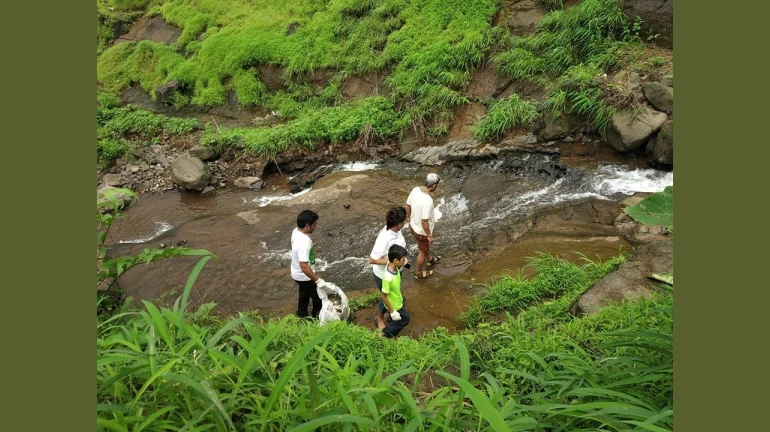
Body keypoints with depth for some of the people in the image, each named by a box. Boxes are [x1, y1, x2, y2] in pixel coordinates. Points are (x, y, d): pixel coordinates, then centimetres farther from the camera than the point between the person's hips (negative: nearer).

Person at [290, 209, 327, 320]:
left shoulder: (296, 231, -8)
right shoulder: (304, 243, -38)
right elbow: (304, 266, -39)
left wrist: (313, 258, 24)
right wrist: (318, 280, -34)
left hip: (298, 273, 9)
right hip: (304, 276, -9)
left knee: (305, 294, 31)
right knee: (319, 297, 15)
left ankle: (302, 314, 51)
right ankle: (318, 316, 36)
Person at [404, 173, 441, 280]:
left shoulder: (415, 190, -13)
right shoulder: (428, 201, -37)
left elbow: (407, 206, 1)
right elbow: (424, 221, -31)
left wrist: (410, 220, 17)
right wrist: (429, 235, -17)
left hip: (413, 226, 8)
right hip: (422, 231, -8)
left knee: (426, 246, 34)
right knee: (422, 251, 19)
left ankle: (429, 260, 60)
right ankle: (418, 273, 40)